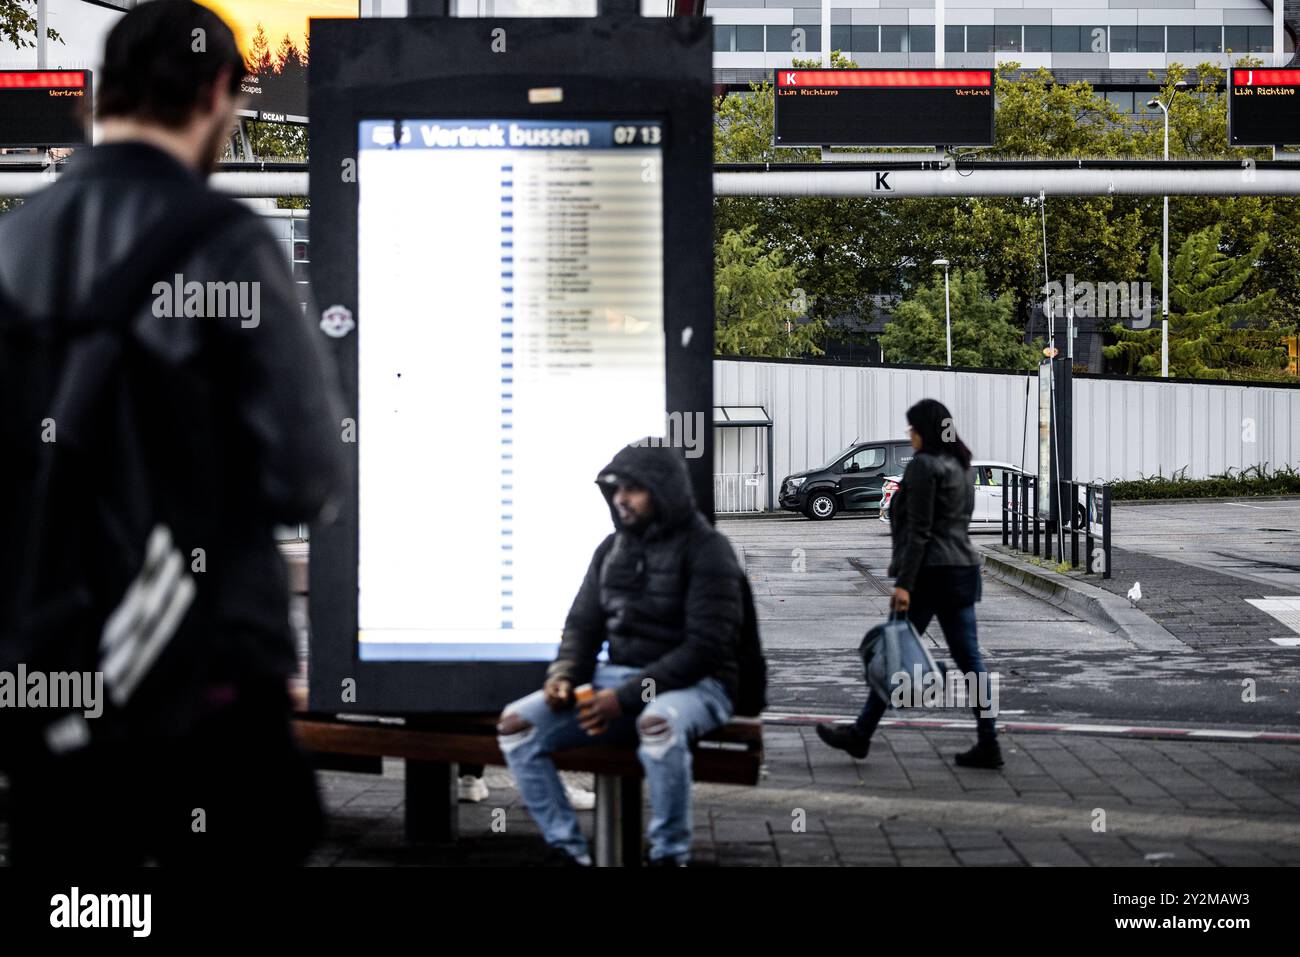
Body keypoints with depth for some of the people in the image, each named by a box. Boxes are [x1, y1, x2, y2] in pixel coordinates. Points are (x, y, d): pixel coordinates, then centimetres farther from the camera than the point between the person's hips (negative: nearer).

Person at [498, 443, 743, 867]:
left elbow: (705, 647, -17)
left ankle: (669, 857, -22)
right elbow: (584, 623, 16)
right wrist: (563, 676, -7)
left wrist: (626, 697, -23)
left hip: (693, 684, -6)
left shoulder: (706, 550, -10)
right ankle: (567, 851, -7)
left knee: (658, 724, -42)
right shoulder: (612, 548, 11)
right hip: (616, 677, 7)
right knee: (516, 722, -12)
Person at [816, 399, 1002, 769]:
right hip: (963, 569, 8)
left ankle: (860, 735, 11)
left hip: (931, 572, -8)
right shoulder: (961, 466, 15)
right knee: (969, 658, 6)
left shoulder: (923, 466, -12)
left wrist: (904, 584, -18)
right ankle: (988, 743, 3)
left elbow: (918, 530, -17)